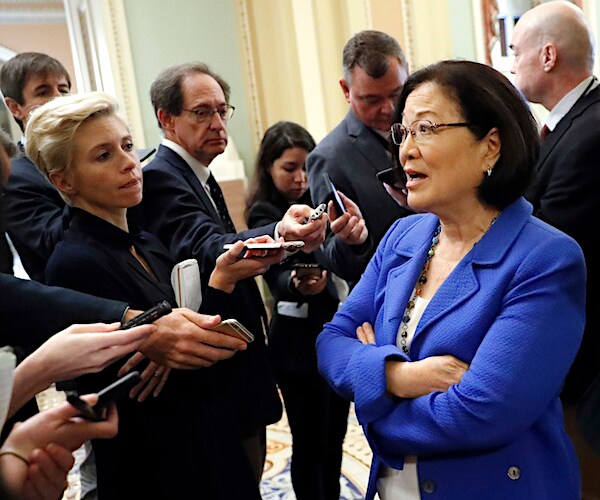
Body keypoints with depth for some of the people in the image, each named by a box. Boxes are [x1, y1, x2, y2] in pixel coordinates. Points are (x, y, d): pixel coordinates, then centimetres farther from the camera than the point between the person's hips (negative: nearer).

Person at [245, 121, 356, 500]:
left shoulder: (315, 203, 9)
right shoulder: (264, 214, -8)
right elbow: (278, 275, -23)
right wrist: (296, 285, -43)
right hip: (300, 344, -6)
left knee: (334, 436, 15)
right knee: (310, 442, 2)